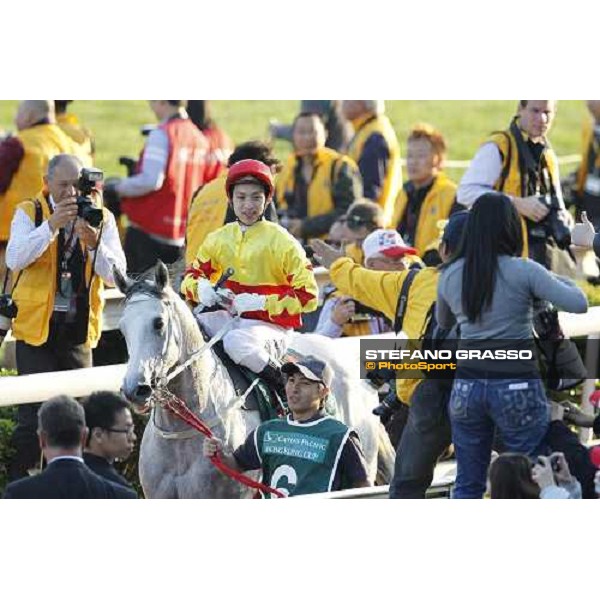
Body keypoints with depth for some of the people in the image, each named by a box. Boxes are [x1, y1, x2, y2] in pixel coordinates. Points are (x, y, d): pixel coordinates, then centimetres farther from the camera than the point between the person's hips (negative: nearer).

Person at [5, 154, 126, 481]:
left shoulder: (101, 218, 3)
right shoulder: (29, 213, -3)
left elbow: (116, 275, -6)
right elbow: (14, 258, -20)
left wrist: (92, 243, -23)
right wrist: (52, 225, -29)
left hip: (79, 327, 3)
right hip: (36, 325, -3)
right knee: (33, 411, -6)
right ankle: (19, 479, 1)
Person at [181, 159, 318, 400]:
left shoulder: (281, 242, -7)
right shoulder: (219, 239, 8)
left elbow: (308, 295, -12)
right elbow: (192, 276, 15)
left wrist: (260, 302, -21)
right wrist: (202, 289, -11)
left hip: (270, 325, -5)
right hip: (230, 317, 5)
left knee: (236, 341, -38)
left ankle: (284, 386, -17)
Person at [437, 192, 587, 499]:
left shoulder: (450, 275, 4)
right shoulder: (523, 271, -10)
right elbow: (578, 304, -12)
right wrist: (561, 280, 7)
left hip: (467, 386, 4)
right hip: (517, 388, -4)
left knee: (467, 485, 12)